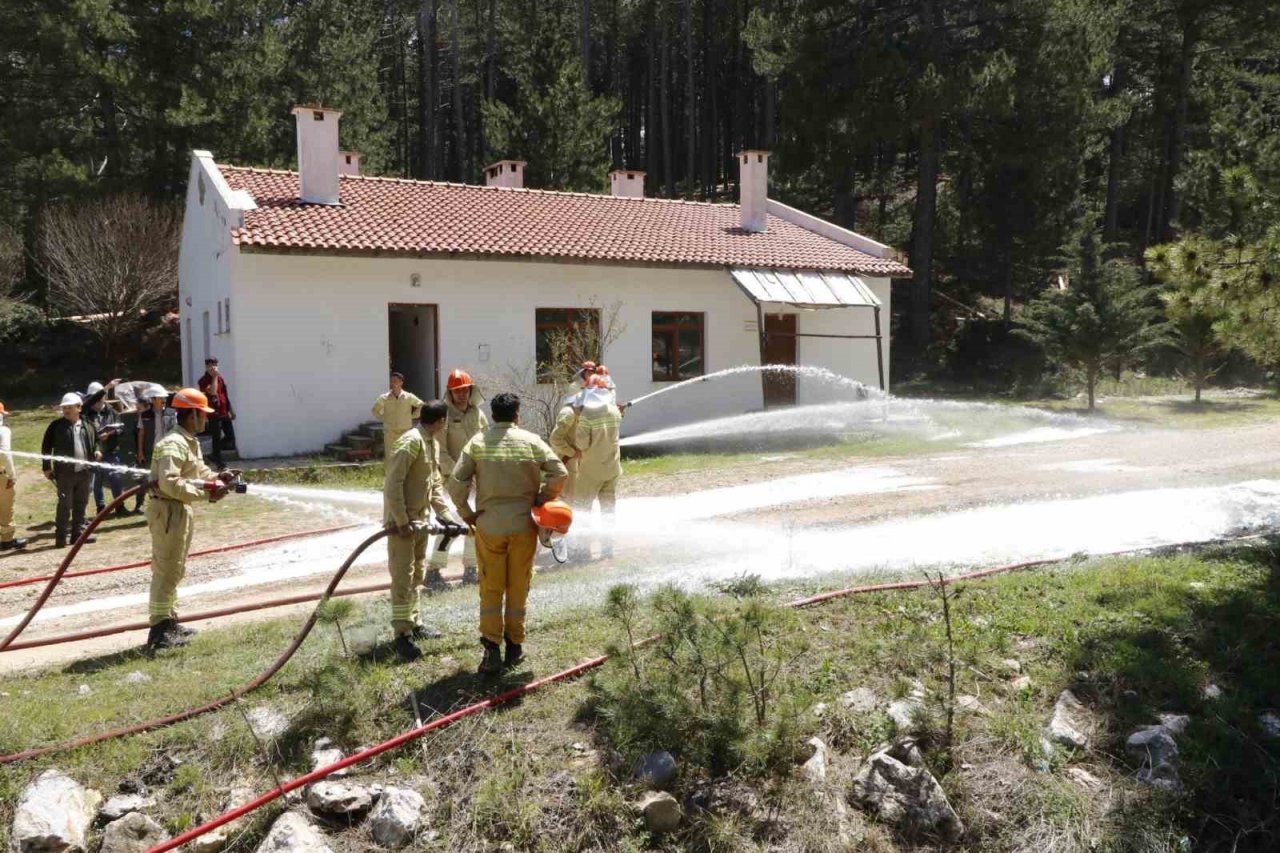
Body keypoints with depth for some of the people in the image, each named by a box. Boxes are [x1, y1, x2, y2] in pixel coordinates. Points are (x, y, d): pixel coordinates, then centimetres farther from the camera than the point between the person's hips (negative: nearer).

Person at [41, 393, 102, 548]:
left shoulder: (88, 426, 9)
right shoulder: (56, 425, -1)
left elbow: (95, 441, 24)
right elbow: (46, 446, 2)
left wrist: (97, 451, 3)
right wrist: (46, 467, -1)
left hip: (84, 471, 4)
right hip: (65, 472, -4)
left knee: (81, 505, 11)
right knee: (64, 505, -5)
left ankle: (78, 533, 20)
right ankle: (60, 536, 1)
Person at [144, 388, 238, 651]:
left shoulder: (191, 443, 14)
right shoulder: (173, 445, -20)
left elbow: (199, 470, 18)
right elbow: (169, 483, -29)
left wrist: (216, 477, -2)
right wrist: (206, 492, -27)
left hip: (181, 510, 11)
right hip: (168, 510, -11)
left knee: (175, 570, 18)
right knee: (166, 571, -6)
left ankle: (170, 622, 29)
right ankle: (159, 630, 0)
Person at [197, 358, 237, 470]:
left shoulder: (220, 378, 12)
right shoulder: (204, 381, -8)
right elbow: (212, 392, -26)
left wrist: (231, 410, 18)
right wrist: (214, 377, -21)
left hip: (224, 412, 7)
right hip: (214, 414, -7)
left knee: (230, 437, 7)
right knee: (217, 438, -2)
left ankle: (215, 454, 26)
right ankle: (219, 461, 8)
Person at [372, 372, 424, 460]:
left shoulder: (409, 397, -3)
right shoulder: (384, 398, -1)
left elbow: (422, 406, 7)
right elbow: (375, 410, 13)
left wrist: (412, 416, 2)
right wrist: (383, 418, 4)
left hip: (405, 432, 0)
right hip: (390, 432, 0)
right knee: (390, 457, 0)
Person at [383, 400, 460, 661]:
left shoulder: (433, 443, 9)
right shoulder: (410, 442, -21)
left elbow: (436, 485, 15)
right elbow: (393, 484, -25)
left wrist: (447, 517, 8)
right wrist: (401, 521, -24)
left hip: (420, 519, 10)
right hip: (402, 521, -10)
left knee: (416, 575, 17)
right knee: (402, 577, -5)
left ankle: (414, 624, 29)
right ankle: (402, 634, 0)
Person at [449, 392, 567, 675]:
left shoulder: (477, 442, -2)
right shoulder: (531, 441, -3)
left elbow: (456, 483, -8)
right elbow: (560, 474, -9)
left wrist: (467, 515, 4)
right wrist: (541, 500, 3)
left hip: (489, 526, 0)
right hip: (523, 525, 0)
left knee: (490, 589, 9)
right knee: (518, 588, 13)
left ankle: (492, 649, 5)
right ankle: (515, 646, 21)